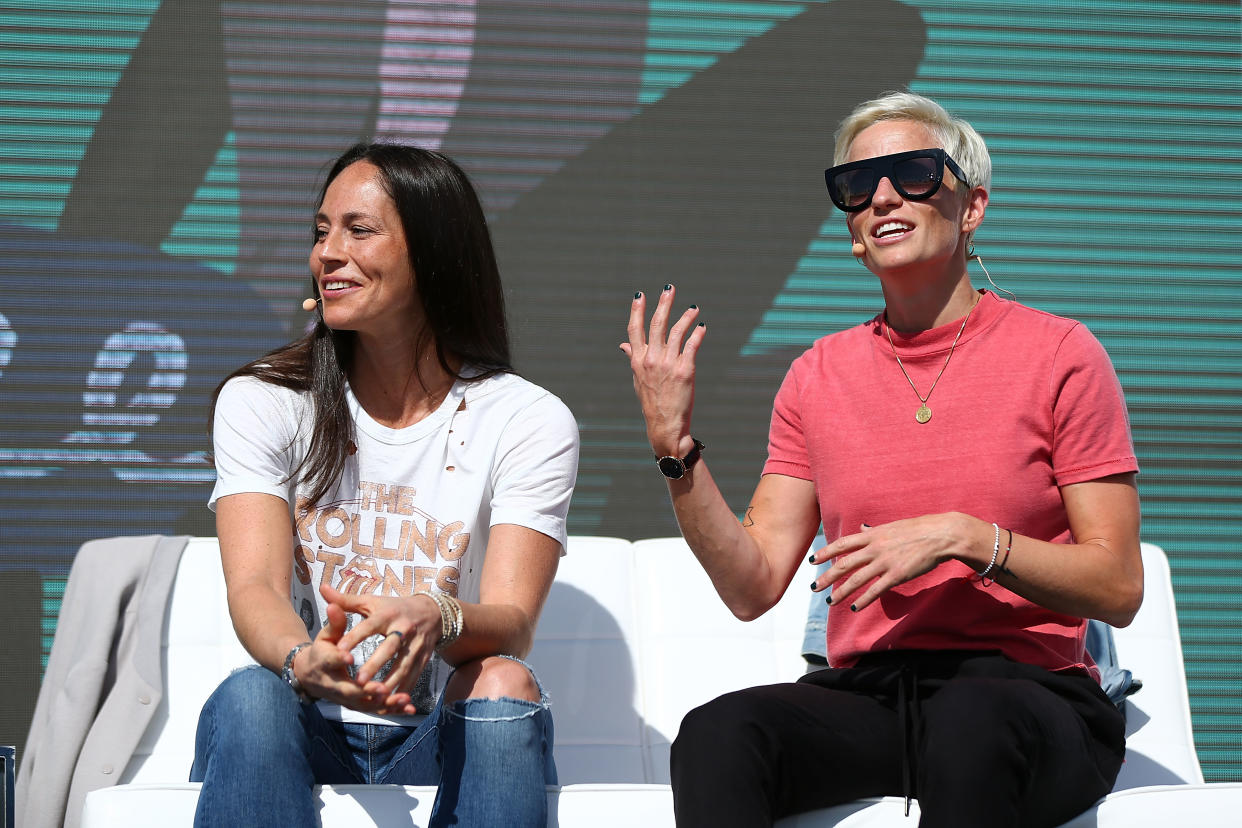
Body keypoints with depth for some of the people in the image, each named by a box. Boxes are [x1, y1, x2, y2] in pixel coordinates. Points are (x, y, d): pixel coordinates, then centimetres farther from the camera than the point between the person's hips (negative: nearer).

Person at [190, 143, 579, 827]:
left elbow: (512, 623, -11)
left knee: (504, 686, -32)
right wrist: (303, 660, -36)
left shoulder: (530, 423, 1)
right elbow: (254, 586, -10)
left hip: (446, 742, 0)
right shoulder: (262, 402, 4)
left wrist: (434, 618, -37)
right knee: (250, 695, -33)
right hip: (306, 737, 0)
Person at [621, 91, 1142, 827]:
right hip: (864, 696, 3)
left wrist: (962, 536, -13)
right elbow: (753, 588, 9)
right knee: (717, 732, -30)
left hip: (1031, 692, -3)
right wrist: (676, 449, -2)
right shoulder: (820, 375, 14)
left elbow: (1118, 588, -1)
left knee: (969, 720, -40)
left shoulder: (1058, 355, 3)